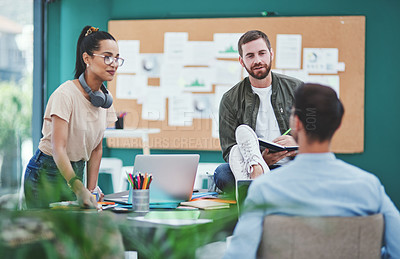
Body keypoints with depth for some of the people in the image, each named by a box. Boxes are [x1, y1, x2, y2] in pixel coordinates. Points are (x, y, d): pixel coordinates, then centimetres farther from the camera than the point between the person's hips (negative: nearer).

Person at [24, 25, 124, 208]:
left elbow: (97, 148, 8)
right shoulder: (66, 95, -20)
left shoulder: (105, 98, 2)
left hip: (75, 173, 6)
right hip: (46, 173, -6)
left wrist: (91, 189, 0)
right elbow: (58, 148, -27)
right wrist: (79, 189, -38)